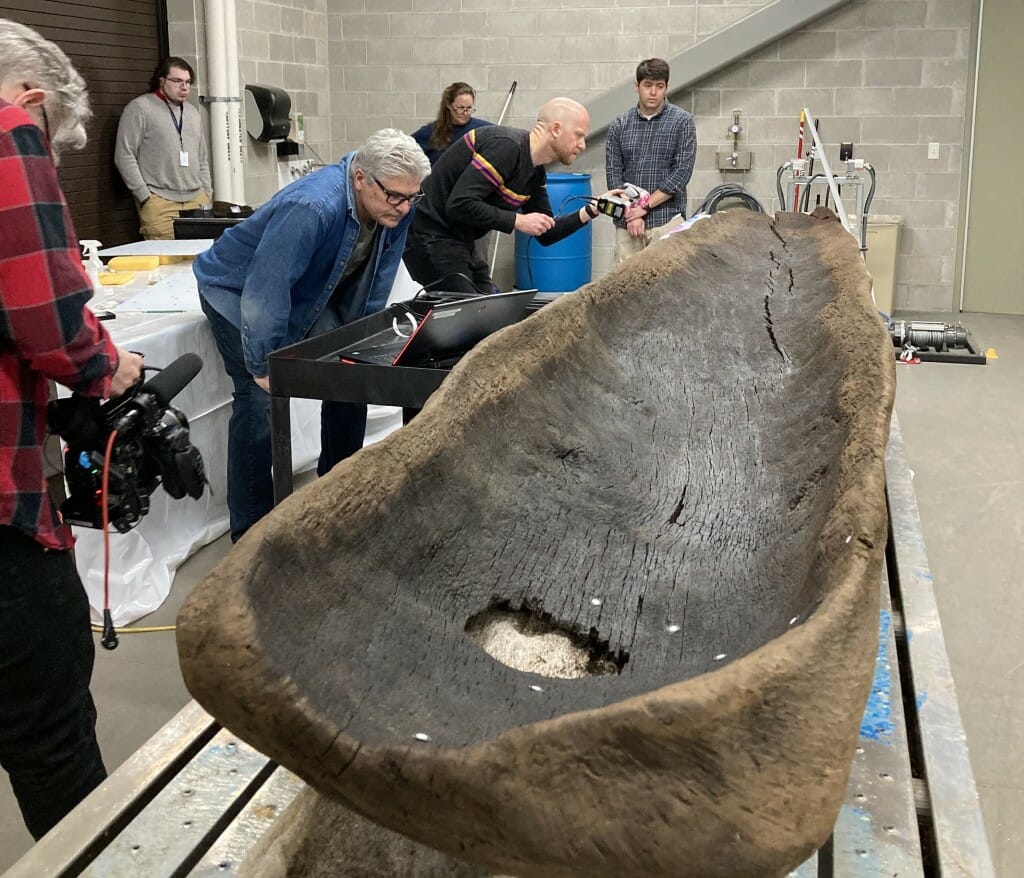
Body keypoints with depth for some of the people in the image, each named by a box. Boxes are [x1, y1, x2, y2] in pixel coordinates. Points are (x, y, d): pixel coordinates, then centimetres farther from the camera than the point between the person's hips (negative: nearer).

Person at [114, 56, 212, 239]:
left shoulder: (193, 112, 20)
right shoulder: (139, 108, 0)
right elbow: (124, 156, -5)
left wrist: (207, 193, 15)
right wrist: (144, 196, -9)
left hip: (197, 199, 5)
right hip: (159, 202, -5)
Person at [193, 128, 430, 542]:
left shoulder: (395, 205, -16)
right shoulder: (312, 208, -40)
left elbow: (378, 277, 0)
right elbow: (265, 291, -37)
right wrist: (264, 366, -29)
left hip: (308, 294, 7)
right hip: (238, 293, -7)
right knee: (261, 401, -17)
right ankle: (250, 532, -6)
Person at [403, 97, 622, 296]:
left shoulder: (536, 173, 7)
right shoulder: (506, 146, -21)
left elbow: (546, 234, 13)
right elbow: (459, 205, -28)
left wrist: (591, 210, 0)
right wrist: (518, 221, -21)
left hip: (460, 242, 10)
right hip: (430, 236, -10)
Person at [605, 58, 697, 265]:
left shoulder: (682, 122, 2)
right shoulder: (619, 125, 10)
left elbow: (682, 172, -5)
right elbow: (613, 173, 5)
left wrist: (645, 206, -10)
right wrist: (631, 213, -7)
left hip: (667, 221, -2)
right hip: (626, 223, 3)